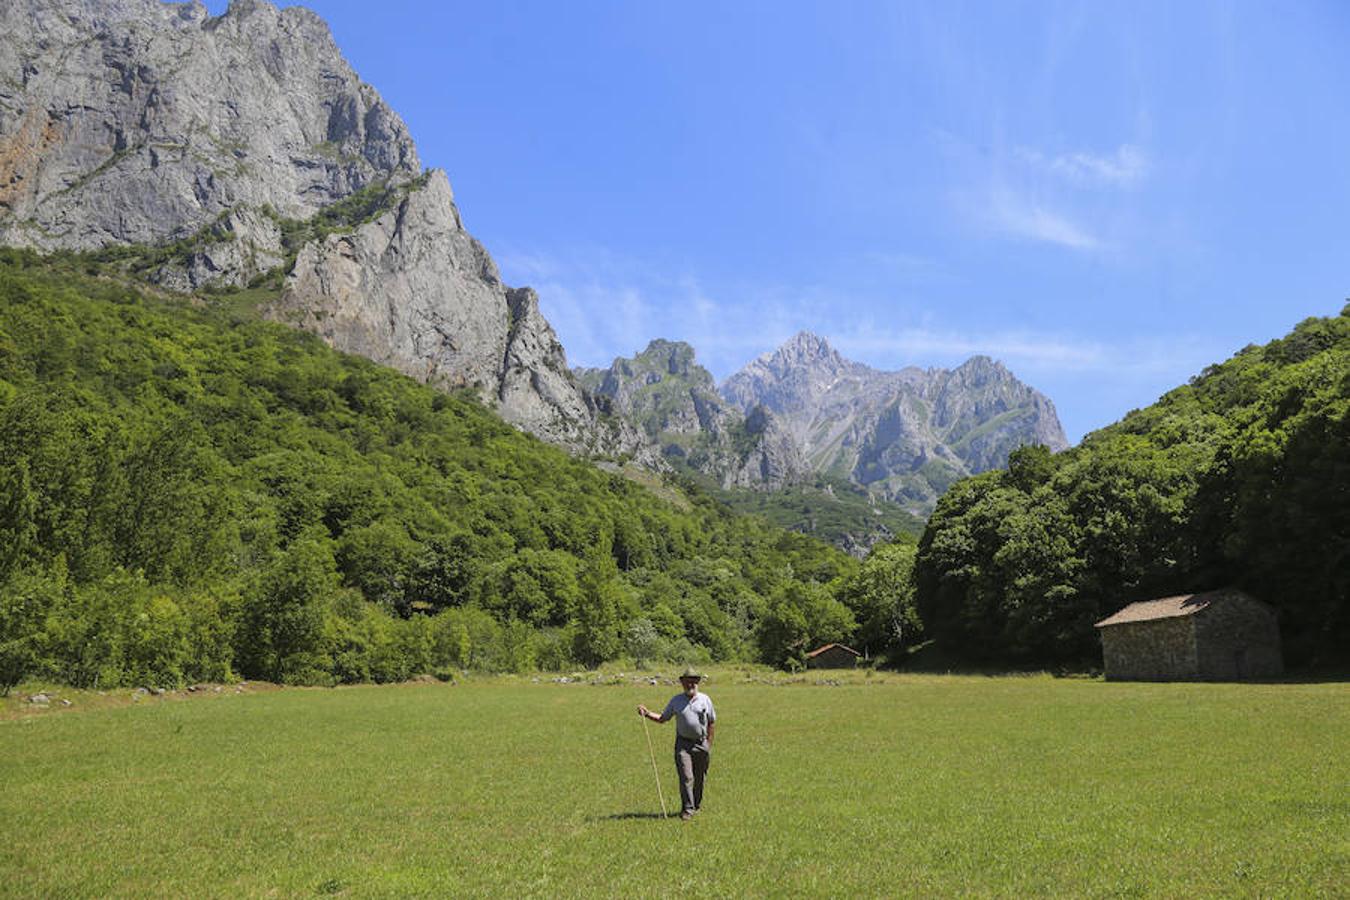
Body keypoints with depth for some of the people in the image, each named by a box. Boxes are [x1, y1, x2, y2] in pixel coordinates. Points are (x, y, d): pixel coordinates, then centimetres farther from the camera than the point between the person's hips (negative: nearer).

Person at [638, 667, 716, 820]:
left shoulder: (705, 699, 3)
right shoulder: (676, 700, 4)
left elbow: (711, 723, 8)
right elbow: (663, 718, 10)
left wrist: (709, 744, 4)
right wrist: (647, 713, -5)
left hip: (701, 744, 1)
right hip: (683, 743, -1)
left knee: (699, 778, 9)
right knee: (686, 777, -11)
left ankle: (696, 805, 26)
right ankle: (687, 809, -7)